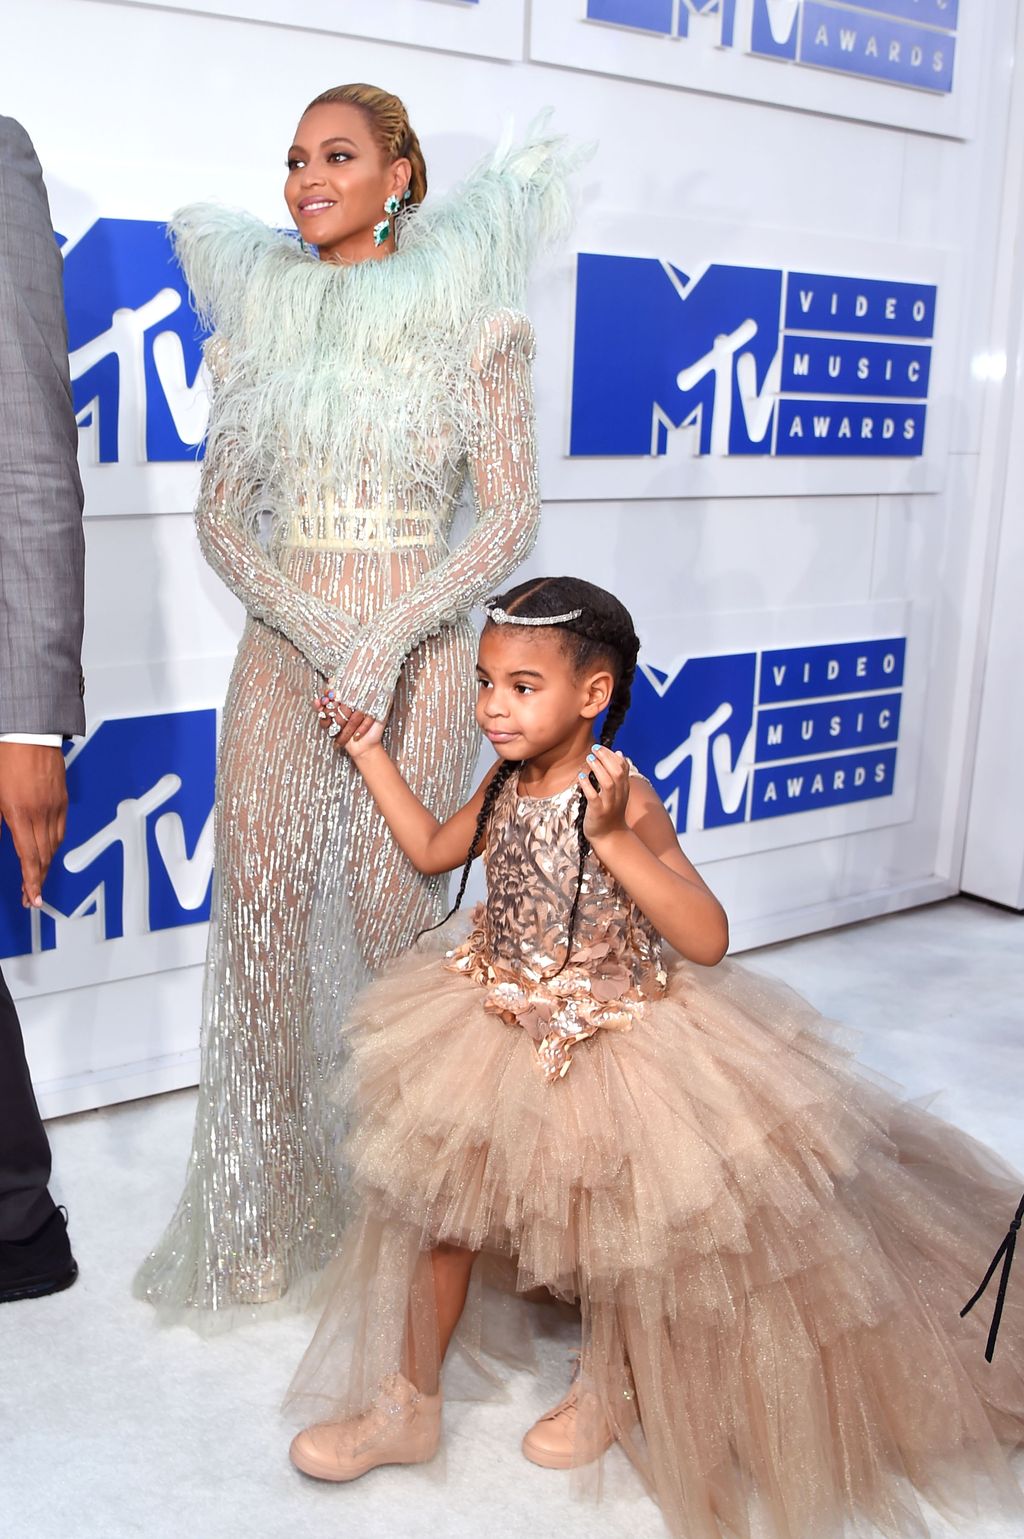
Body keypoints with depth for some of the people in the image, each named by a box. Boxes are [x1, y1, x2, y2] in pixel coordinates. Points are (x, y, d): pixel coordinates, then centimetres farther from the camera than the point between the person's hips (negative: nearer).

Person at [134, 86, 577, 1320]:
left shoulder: (467, 318, -1)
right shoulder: (257, 317, 8)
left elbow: (510, 518, -5)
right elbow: (220, 515, 5)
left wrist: (385, 642, -17)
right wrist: (318, 632, -11)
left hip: (415, 654, -3)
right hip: (279, 652, 3)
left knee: (391, 928, 1)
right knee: (257, 927, 3)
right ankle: (263, 1222, 22)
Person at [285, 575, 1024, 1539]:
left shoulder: (623, 800, -24)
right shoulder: (504, 784, -5)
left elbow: (707, 940, -30)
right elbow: (432, 851, 16)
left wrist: (612, 839, -38)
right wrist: (369, 752, 13)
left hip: (612, 1043, -6)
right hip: (501, 1025, 6)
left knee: (612, 1231, 11)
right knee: (437, 1196, 10)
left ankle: (605, 1394, 43)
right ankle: (408, 1404, 30)